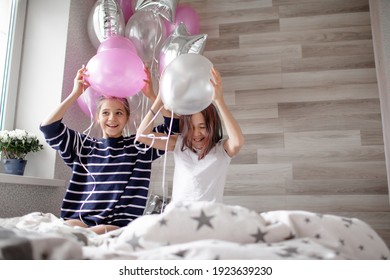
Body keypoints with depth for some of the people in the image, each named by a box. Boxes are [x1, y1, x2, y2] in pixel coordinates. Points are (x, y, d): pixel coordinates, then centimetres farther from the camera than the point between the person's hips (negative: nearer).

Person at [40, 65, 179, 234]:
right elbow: (48, 127, 4)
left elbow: (174, 126, -1)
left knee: (96, 234, -32)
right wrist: (75, 94, -1)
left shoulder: (139, 145, 8)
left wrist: (150, 94, -9)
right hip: (79, 220, 1)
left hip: (119, 225, -1)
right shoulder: (83, 146, 13)